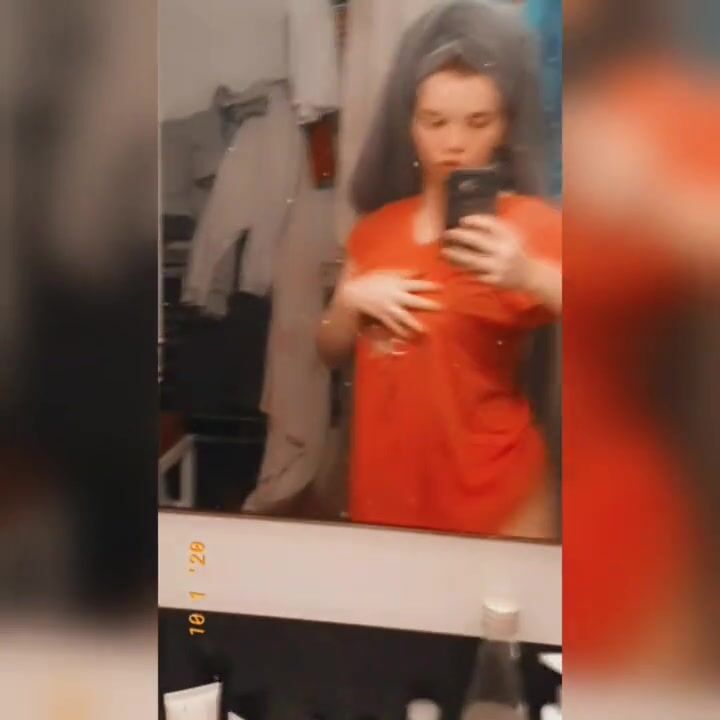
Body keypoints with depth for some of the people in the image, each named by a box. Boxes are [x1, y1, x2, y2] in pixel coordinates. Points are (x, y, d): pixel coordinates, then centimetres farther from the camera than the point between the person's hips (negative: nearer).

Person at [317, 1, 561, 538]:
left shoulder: (533, 224, -8)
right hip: (384, 483, 5)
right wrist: (352, 299, -6)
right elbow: (331, 350, 14)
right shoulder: (377, 226, 6)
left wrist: (530, 277, -32)